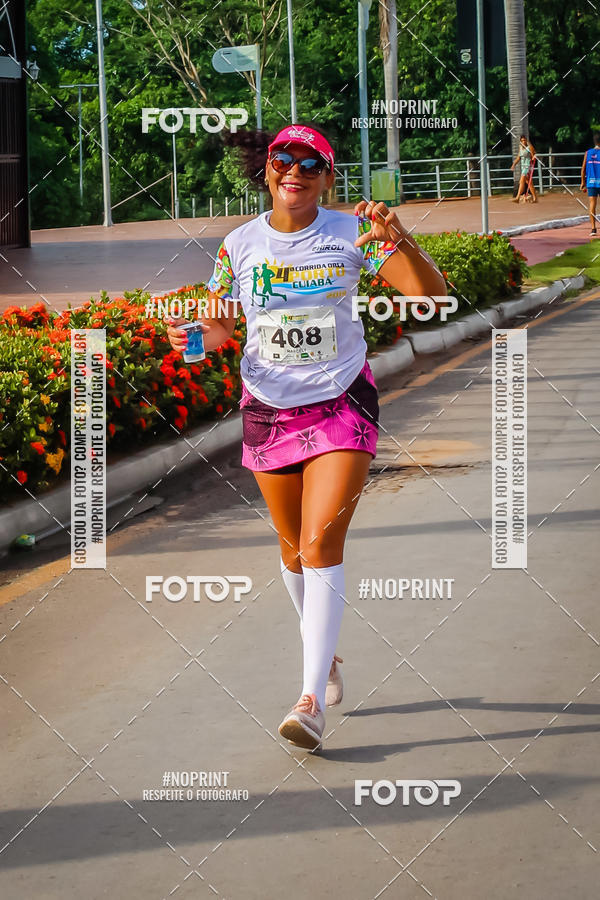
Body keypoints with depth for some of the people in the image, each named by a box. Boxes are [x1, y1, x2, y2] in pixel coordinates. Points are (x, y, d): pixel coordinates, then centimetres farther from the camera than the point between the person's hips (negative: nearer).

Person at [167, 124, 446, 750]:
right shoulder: (239, 245, -1)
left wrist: (400, 241, -33)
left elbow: (430, 293, -14)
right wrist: (191, 334, -11)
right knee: (293, 547, 13)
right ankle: (325, 655, 38)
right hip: (267, 410, 3)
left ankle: (311, 702, -18)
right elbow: (220, 325, 12)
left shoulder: (350, 234, -7)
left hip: (342, 405, -3)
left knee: (321, 543, -15)